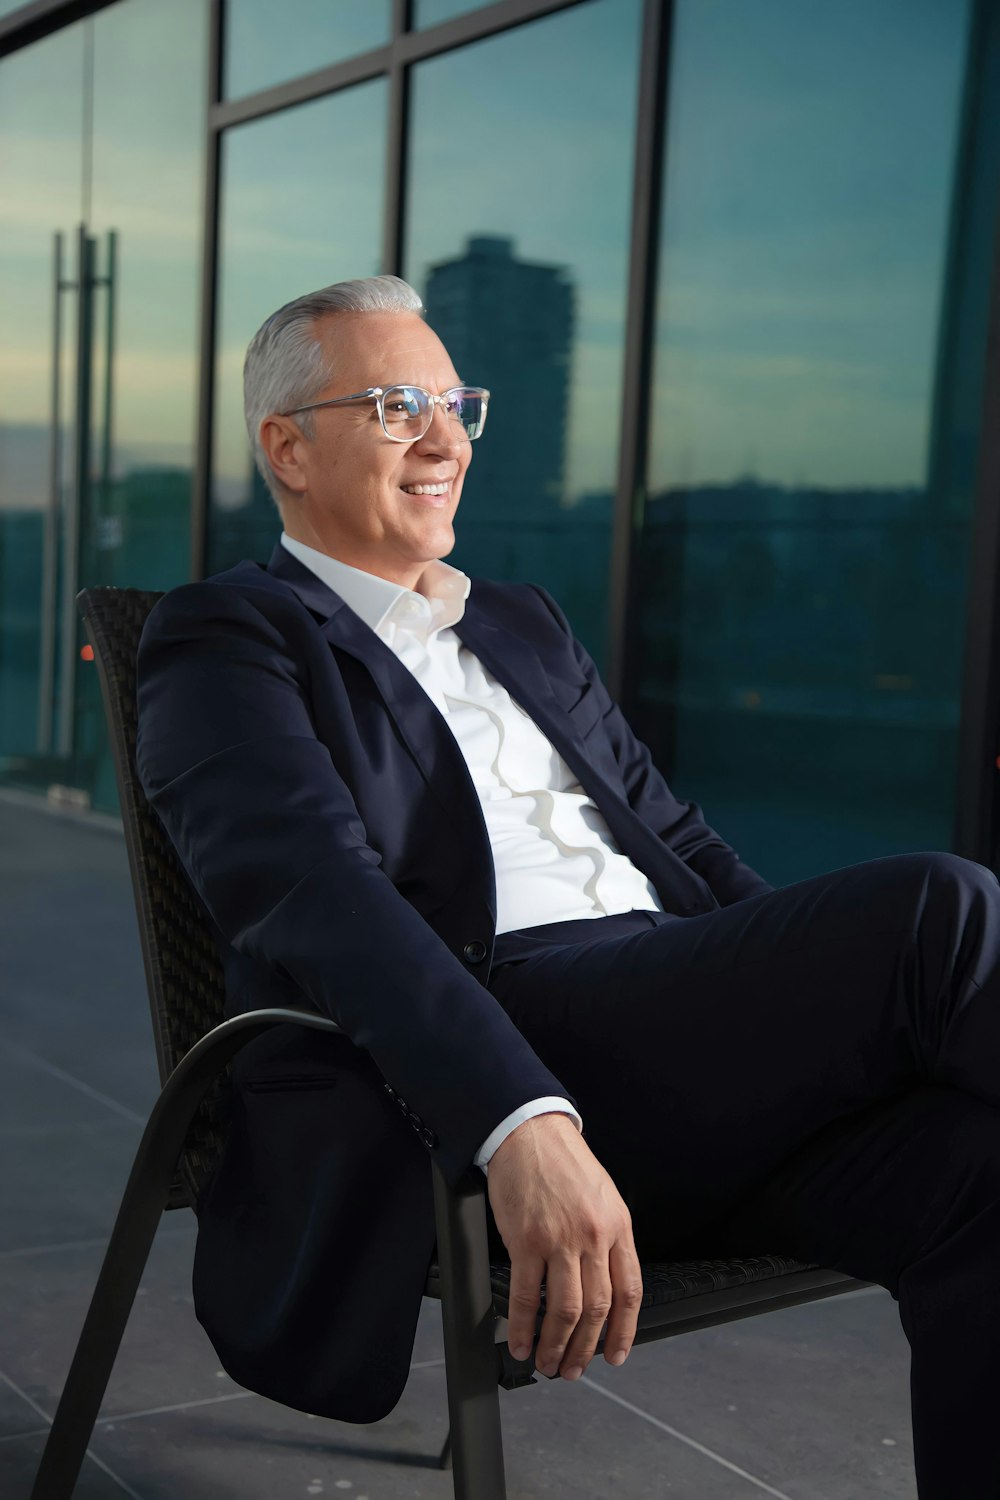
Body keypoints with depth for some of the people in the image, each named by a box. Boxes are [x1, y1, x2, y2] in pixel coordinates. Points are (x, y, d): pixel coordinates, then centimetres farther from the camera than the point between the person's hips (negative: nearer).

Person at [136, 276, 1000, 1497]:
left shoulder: (528, 627, 28)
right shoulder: (224, 640, 5)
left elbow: (677, 839, 25)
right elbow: (315, 892, -13)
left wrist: (833, 1002, 7)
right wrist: (525, 1127, -29)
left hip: (692, 1052, 7)